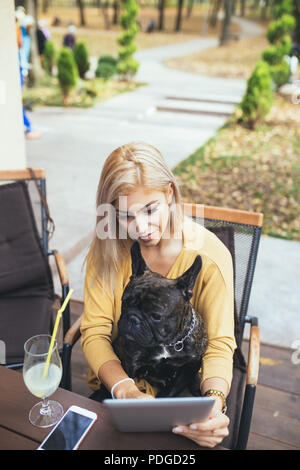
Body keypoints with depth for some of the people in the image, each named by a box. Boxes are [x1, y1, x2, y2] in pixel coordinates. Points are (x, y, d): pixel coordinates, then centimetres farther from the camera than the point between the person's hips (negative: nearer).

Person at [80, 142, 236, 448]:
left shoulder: (209, 255, -16)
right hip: (116, 382, 1)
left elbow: (219, 345, -12)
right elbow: (94, 333, -10)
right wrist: (124, 390, -27)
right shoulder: (107, 249, -8)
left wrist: (214, 400, -31)